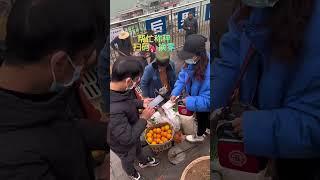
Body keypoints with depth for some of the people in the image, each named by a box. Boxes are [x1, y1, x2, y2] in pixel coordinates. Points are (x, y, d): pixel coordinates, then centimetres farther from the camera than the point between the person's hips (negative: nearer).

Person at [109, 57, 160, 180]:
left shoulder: (116, 88, -22)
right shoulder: (113, 111, -48)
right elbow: (127, 138, -36)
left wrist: (141, 103, -12)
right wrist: (144, 118, -27)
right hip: (123, 145, -6)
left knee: (138, 149, 35)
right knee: (128, 160, 29)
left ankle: (144, 162, 67)